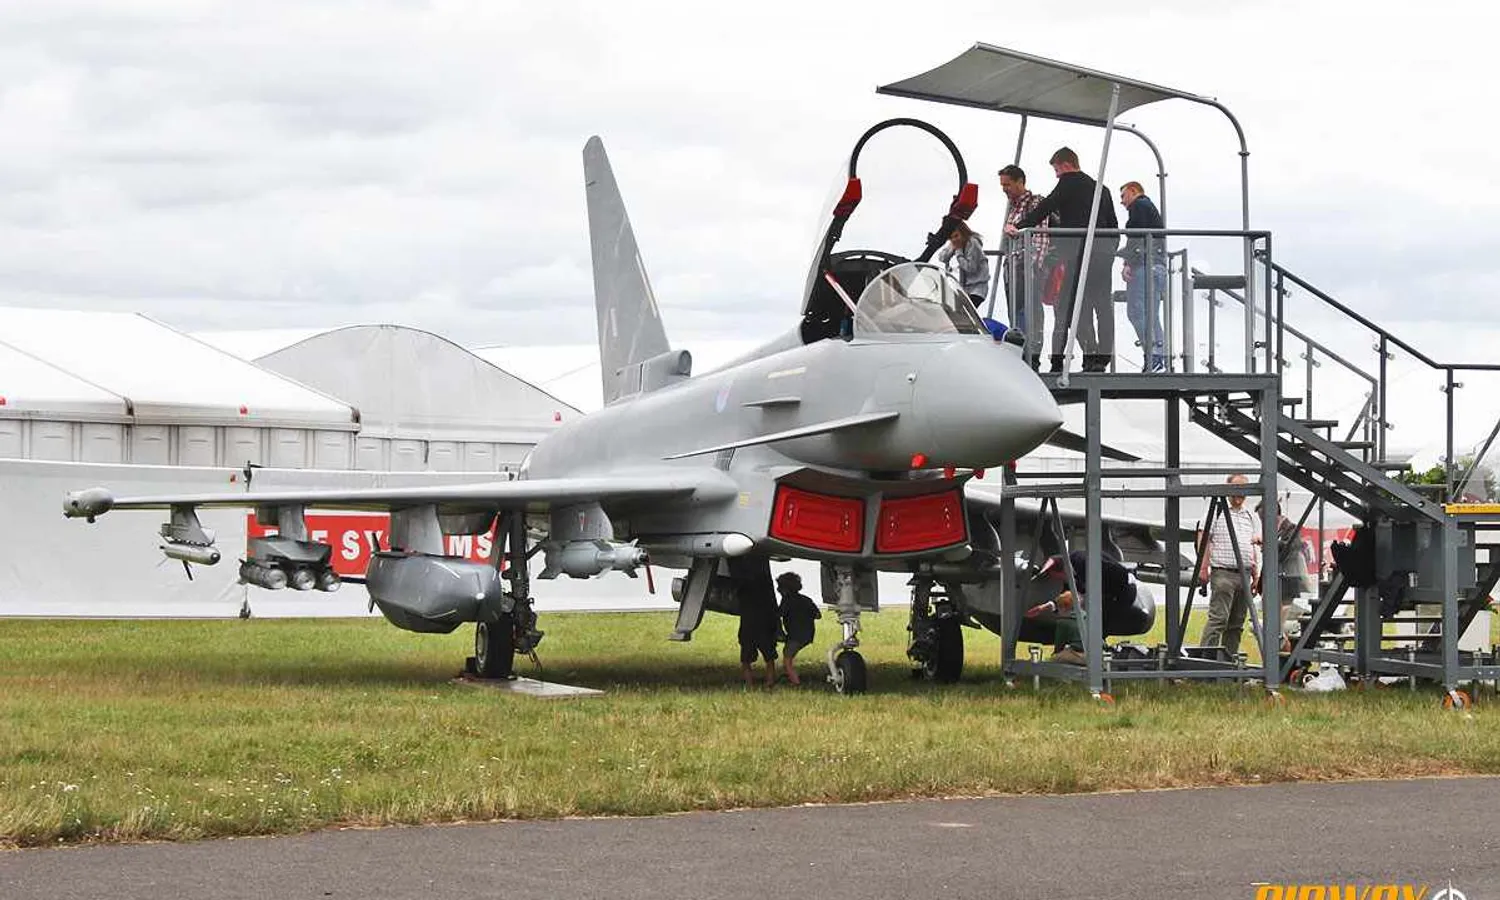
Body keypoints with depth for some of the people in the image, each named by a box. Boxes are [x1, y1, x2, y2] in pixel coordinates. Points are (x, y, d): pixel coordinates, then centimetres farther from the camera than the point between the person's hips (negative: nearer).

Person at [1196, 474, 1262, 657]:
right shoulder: (1217, 511, 2)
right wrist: (1203, 568, -9)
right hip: (1223, 573, -6)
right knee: (1218, 618, -14)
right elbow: (1205, 540, -1)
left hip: (1244, 575, 6)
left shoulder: (1250, 517, 18)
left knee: (1237, 622, 6)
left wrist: (1256, 576, 16)